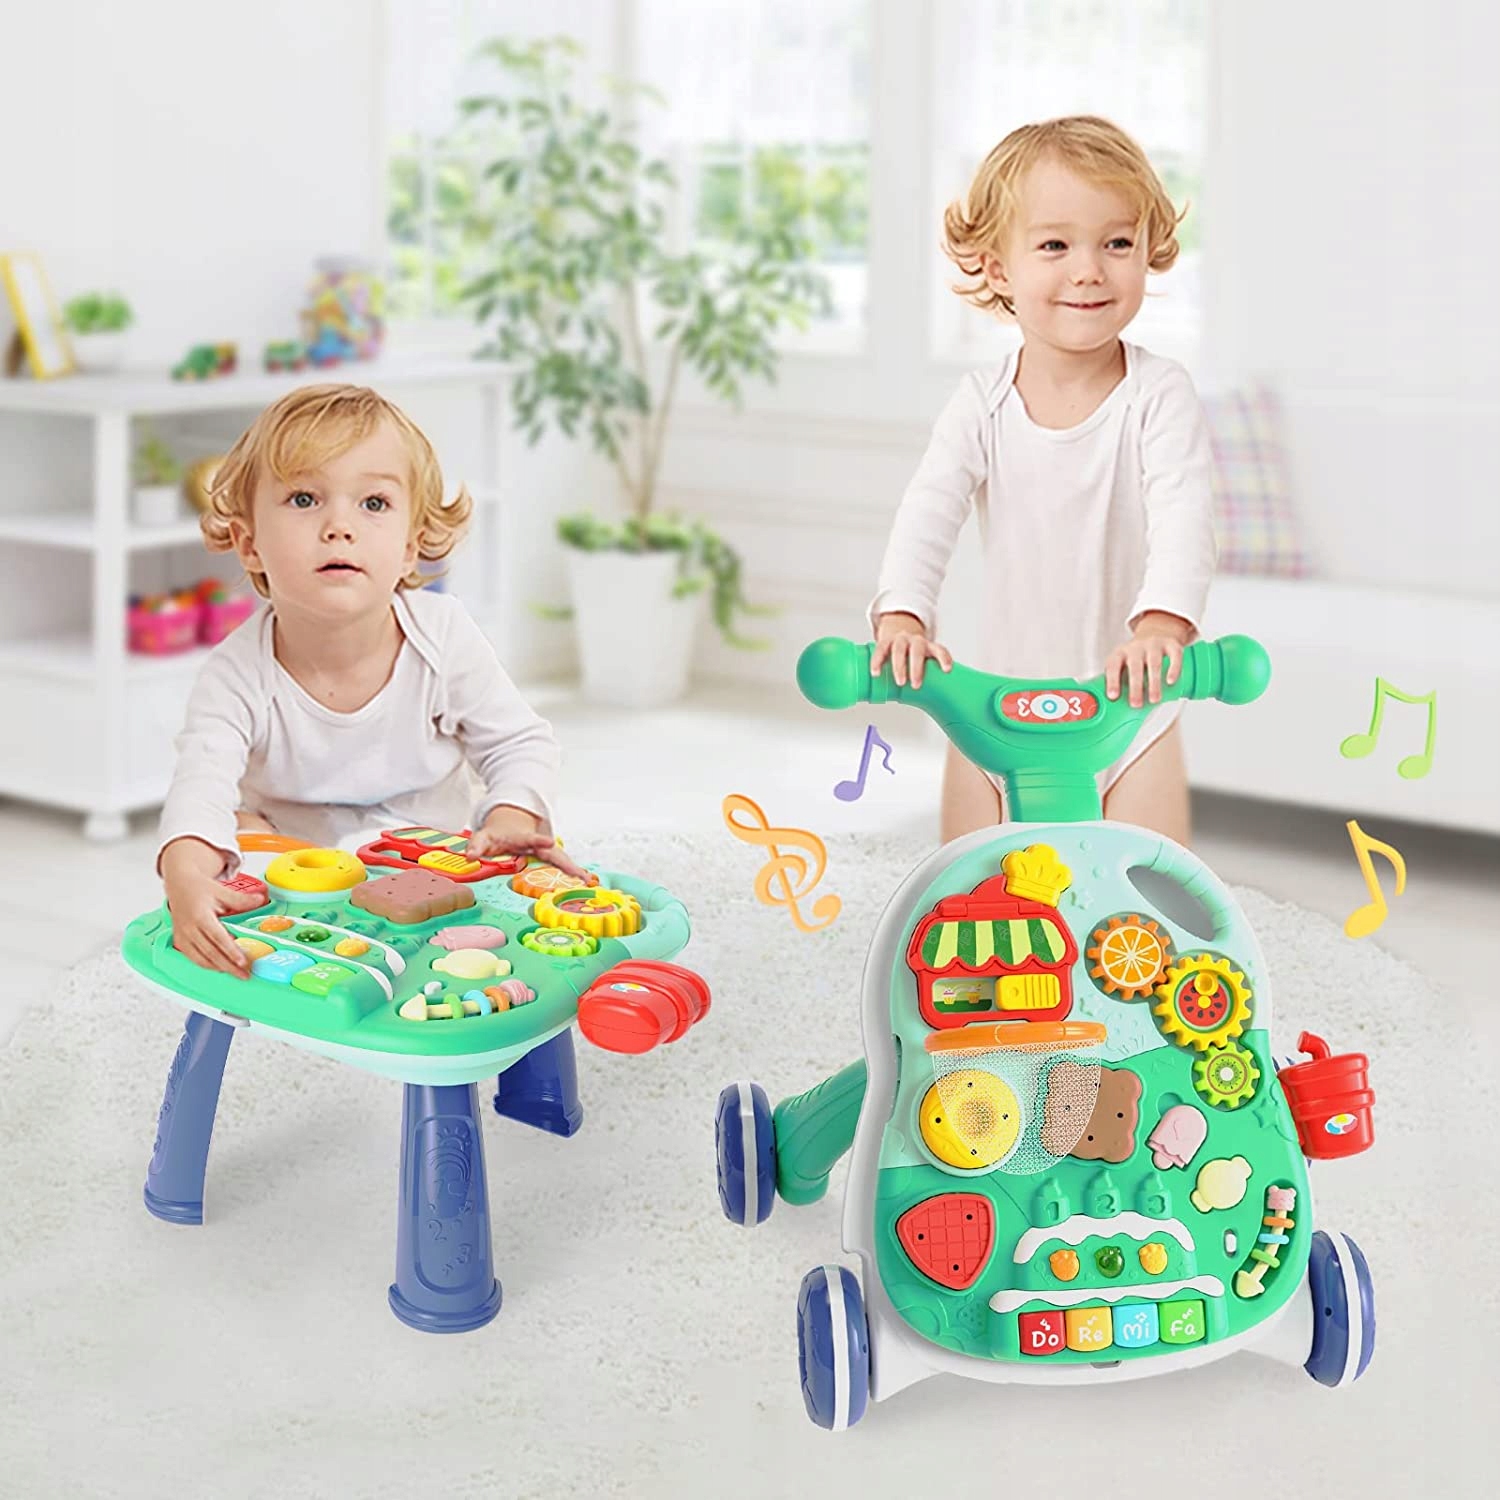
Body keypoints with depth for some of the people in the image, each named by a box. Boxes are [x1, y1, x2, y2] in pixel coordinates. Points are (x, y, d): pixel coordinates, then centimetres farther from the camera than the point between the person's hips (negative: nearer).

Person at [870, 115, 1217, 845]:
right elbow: (928, 511, -13)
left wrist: (1162, 621, -42)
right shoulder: (983, 402, -5)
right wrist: (902, 614, -32)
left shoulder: (1157, 394, -11)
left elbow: (1183, 517, -23)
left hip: (1128, 708, -2)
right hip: (1000, 709, 2)